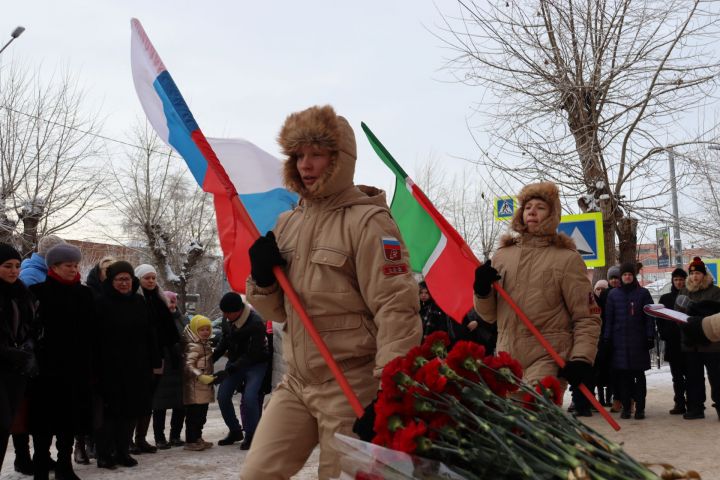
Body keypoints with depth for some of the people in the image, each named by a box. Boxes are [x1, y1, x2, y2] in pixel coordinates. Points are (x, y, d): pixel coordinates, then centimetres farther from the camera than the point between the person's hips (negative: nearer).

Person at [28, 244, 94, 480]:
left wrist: (89, 363, 2)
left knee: (70, 416, 9)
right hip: (46, 365, -3)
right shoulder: (38, 291, -3)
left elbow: (90, 331, 7)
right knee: (44, 417, 1)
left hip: (76, 366, 4)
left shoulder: (84, 293, 8)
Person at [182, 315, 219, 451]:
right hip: (195, 387, -10)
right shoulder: (193, 346, -14)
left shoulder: (205, 344, 16)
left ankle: (197, 438, 24)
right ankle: (190, 441, -1)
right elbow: (188, 365, -23)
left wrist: (211, 378, 20)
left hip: (204, 387, 10)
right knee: (194, 415, -6)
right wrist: (201, 377, -32)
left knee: (201, 415, 15)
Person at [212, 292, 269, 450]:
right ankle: (235, 431, 16)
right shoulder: (227, 320, -5)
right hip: (235, 362, 7)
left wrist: (230, 369, -25)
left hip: (256, 363, -6)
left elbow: (253, 354, -23)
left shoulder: (256, 323, -26)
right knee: (222, 395, -3)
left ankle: (251, 436, -4)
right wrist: (213, 357, 0)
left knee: (249, 398, -21)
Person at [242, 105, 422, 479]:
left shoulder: (367, 221, -11)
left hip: (351, 387, -6)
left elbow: (397, 308, -19)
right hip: (297, 382, 7)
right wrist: (262, 279, -4)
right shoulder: (287, 224, 10)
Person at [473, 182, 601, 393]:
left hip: (549, 360, -4)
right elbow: (489, 315, 17)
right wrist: (482, 291, -3)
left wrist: (581, 359, -14)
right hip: (506, 359, 5)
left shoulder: (566, 258, 1)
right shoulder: (503, 254, 13)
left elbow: (587, 317, -1)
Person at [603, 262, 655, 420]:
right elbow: (609, 318, 8)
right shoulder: (613, 294, 8)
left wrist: (650, 337, -6)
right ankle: (625, 407, 9)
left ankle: (640, 407, 7)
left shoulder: (643, 293, 3)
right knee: (623, 375, 3)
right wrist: (607, 339, 2)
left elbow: (649, 317, 1)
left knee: (639, 375, 3)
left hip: (638, 341, -1)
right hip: (619, 340, 1)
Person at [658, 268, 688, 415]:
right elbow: (659, 319, 10)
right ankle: (679, 403, 8)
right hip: (672, 342, 3)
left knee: (689, 374, -3)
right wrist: (664, 334, -2)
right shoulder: (665, 298, 12)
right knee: (677, 375, 5)